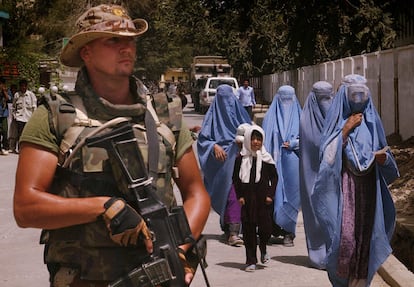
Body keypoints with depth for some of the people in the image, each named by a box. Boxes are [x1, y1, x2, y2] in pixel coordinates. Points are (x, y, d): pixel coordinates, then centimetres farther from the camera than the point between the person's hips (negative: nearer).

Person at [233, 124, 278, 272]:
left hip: (263, 198, 0)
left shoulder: (266, 158, 2)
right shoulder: (241, 158, 2)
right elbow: (235, 178, 6)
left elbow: (274, 177, 6)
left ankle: (263, 248, 30)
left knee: (266, 226, -3)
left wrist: (270, 194, -2)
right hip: (247, 198, 0)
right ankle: (251, 261, 8)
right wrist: (239, 196, -2)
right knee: (249, 228, 1)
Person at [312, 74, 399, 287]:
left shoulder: (372, 121, 11)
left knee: (365, 235, 3)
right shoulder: (337, 119, 1)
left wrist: (383, 158, -8)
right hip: (343, 188, -3)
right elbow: (328, 155, -9)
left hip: (368, 190, 3)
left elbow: (382, 154, 15)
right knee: (344, 234, -10)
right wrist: (346, 129, -14)